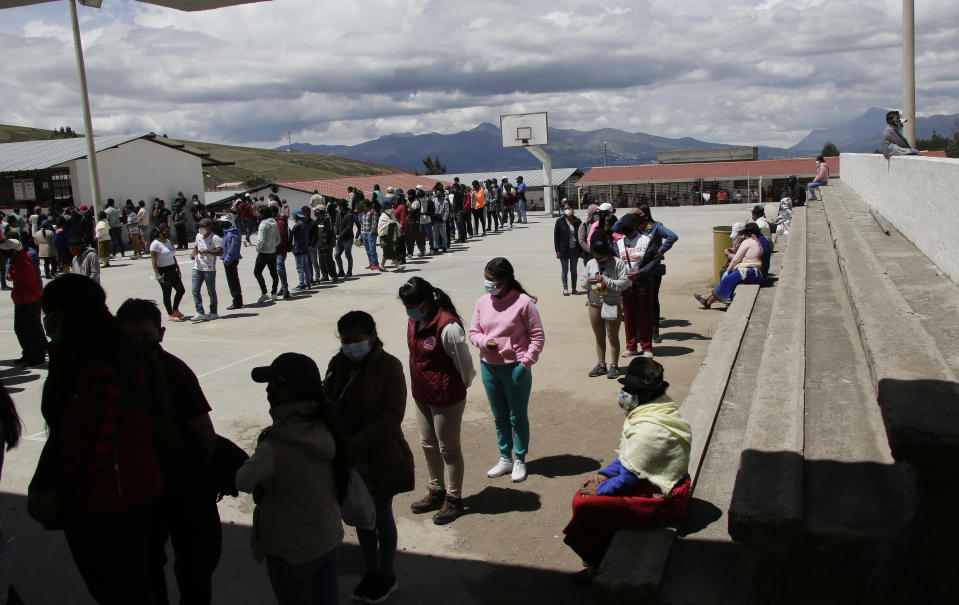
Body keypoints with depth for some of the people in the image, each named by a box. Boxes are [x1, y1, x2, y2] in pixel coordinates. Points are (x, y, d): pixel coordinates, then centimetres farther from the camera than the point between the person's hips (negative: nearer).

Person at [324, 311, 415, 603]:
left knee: (382, 516, 12)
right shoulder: (338, 364, 0)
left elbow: (391, 417, -22)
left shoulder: (389, 366, -16)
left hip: (379, 457, -5)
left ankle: (387, 576, 32)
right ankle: (371, 572, 38)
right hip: (348, 457, 5)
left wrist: (354, 446, -28)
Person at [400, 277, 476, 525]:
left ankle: (453, 499, 23)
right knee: (428, 445, 20)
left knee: (448, 449, 7)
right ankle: (436, 492, 38)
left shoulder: (447, 327, -27)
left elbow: (465, 364, -17)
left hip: (446, 398, -8)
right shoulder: (415, 321, 0)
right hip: (421, 395, 8)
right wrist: (418, 387, 16)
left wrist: (460, 387, 0)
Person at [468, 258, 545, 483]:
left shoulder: (523, 302, -13)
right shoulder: (483, 302, 1)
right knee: (499, 417, 18)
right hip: (489, 367, 5)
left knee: (518, 417, 9)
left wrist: (525, 363, -15)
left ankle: (520, 461, 26)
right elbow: (473, 331, 11)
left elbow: (537, 336, -9)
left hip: (515, 369, -5)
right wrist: (484, 342, -11)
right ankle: (505, 459, 33)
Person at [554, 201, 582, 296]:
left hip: (574, 250, 2)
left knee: (574, 270, 11)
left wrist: (581, 250, 2)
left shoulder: (577, 221, 2)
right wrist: (557, 250, -9)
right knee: (564, 270, 6)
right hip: (564, 250, -2)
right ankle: (565, 289, 14)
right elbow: (556, 237, -3)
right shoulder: (560, 221, -4)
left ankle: (574, 288, 20)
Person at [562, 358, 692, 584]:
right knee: (581, 495, 8)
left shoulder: (649, 430, -27)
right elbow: (626, 456, 14)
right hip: (651, 484, 11)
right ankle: (598, 561, 18)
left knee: (585, 508, -20)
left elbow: (630, 477, -21)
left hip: (660, 502, -11)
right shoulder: (650, 411, 5)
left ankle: (597, 566, 6)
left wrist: (601, 488, -7)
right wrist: (603, 475, 3)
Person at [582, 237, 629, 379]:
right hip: (594, 305, 4)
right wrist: (587, 282, -14)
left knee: (613, 336, 4)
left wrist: (605, 280, -23)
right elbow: (584, 284, 10)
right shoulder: (590, 263, 3)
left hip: (613, 305, -4)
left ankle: (613, 366, 13)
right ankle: (601, 365, 22)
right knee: (599, 337, 13)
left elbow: (624, 283, -16)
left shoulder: (618, 263, -10)